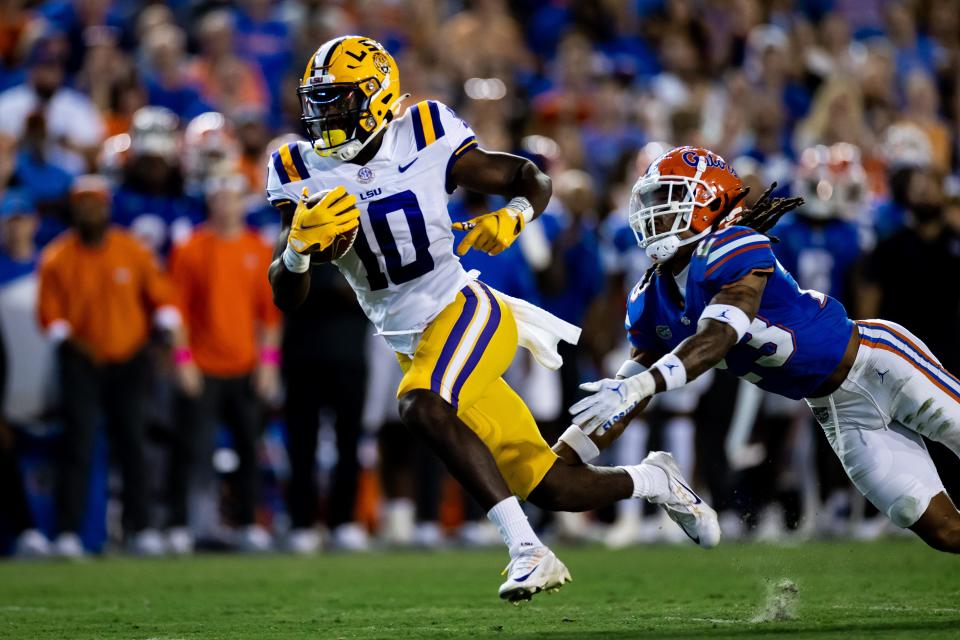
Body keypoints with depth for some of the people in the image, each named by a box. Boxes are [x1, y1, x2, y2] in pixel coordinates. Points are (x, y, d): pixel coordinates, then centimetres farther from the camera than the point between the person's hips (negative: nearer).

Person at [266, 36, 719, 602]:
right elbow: (288, 297, -5)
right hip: (413, 343, 4)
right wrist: (299, 246, -27)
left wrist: (512, 219, -20)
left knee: (421, 407, -35)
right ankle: (655, 481, 34)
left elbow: (533, 181, 2)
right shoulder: (304, 174, -1)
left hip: (464, 312, -4)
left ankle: (527, 550, -33)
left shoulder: (425, 139, -8)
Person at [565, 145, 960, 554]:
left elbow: (716, 340, -36)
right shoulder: (650, 302, 0)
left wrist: (639, 385, -48)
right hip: (835, 411, 6)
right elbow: (622, 403, 5)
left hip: (873, 364, -6)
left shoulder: (734, 249, -23)